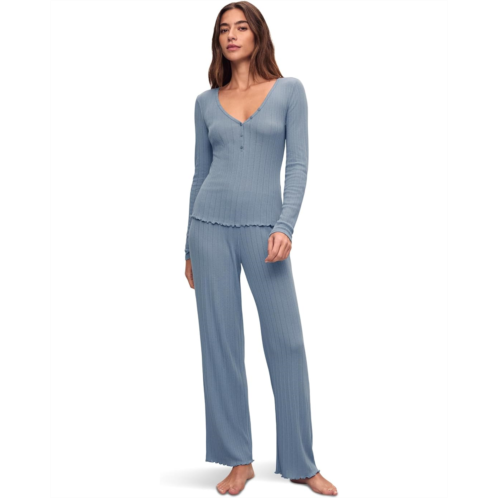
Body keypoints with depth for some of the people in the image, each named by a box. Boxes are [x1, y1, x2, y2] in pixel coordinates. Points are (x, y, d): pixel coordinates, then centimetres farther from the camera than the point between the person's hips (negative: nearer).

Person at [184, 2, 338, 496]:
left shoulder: (289, 90, 5)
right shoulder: (206, 102, 11)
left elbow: (298, 164, -1)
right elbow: (200, 173, 14)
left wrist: (285, 227, -14)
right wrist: (189, 247, 13)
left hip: (264, 228, -2)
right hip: (211, 225, 2)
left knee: (286, 341, -2)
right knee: (221, 342, 3)